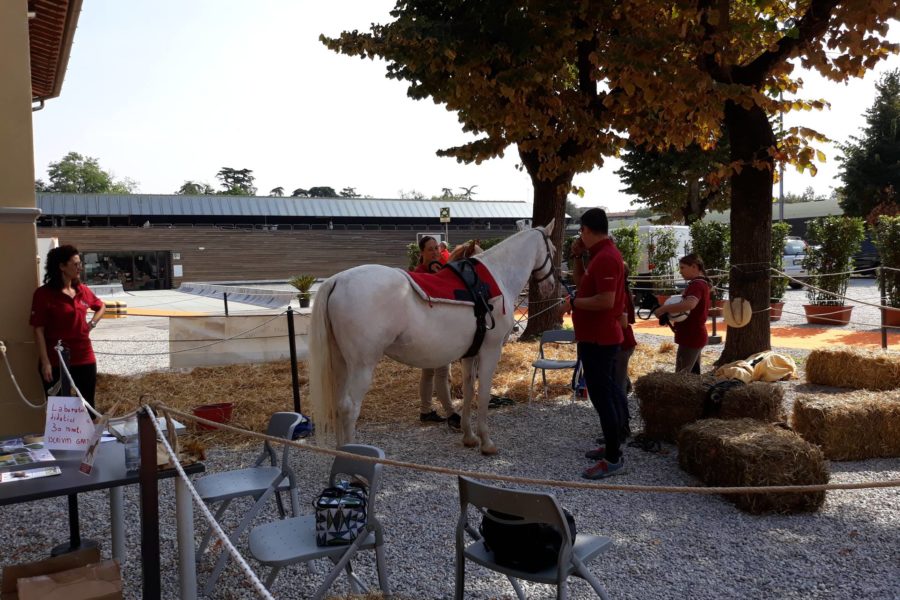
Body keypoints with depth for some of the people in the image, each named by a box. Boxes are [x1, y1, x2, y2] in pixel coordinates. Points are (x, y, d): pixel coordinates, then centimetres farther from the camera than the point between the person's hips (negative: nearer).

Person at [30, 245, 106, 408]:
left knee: (87, 407, 10)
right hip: (57, 362, -5)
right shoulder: (43, 294, -9)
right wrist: (45, 362, -14)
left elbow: (101, 307, 26)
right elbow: (38, 330, -10)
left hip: (85, 359, 5)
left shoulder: (82, 290, 6)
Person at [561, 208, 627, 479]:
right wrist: (577, 256, 10)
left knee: (601, 395, -8)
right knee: (607, 392, 18)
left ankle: (613, 459, -2)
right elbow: (582, 284, 22)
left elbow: (606, 300, -29)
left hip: (597, 339, -11)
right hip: (600, 337, 11)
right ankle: (612, 446, 30)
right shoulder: (602, 254, 13)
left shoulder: (606, 258, -20)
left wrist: (573, 302, -18)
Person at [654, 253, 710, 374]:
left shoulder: (696, 284, -16)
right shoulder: (701, 283, 17)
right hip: (695, 336, 11)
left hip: (691, 337, -11)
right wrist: (670, 311, 10)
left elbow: (689, 304, -37)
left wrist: (664, 308, -28)